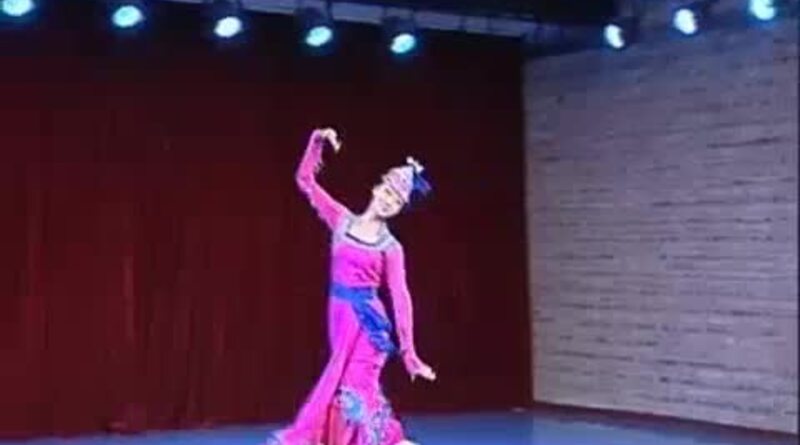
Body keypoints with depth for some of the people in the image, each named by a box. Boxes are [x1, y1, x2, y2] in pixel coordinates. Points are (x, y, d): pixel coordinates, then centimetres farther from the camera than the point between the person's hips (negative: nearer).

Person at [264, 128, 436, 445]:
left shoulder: (390, 247, -3)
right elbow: (306, 180, 8)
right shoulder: (342, 220, 6)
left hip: (367, 321, -4)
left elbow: (400, 298, -5)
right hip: (340, 316, 4)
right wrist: (317, 142, -4)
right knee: (358, 389, 6)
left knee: (352, 389, -9)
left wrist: (409, 352, -8)